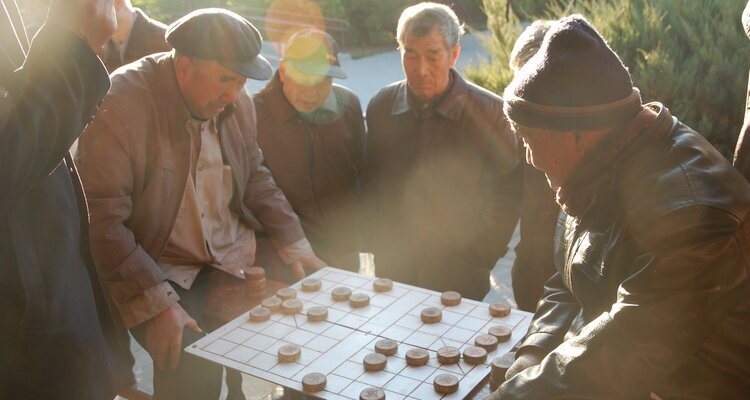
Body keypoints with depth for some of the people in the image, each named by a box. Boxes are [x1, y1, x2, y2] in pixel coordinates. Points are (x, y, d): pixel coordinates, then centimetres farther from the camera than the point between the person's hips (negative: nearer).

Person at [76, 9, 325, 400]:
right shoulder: (121, 103, -21)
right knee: (194, 367, -25)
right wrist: (158, 304, -27)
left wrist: (294, 244, 1)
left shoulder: (235, 100, -1)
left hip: (234, 261, 6)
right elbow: (102, 222, -23)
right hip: (157, 272, -5)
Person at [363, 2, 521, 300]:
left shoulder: (490, 112, -14)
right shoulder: (381, 105, -2)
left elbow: (509, 193, -7)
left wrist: (481, 257, -8)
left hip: (460, 277, -3)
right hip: (393, 270, 3)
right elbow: (371, 182, 8)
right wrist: (378, 244, 4)